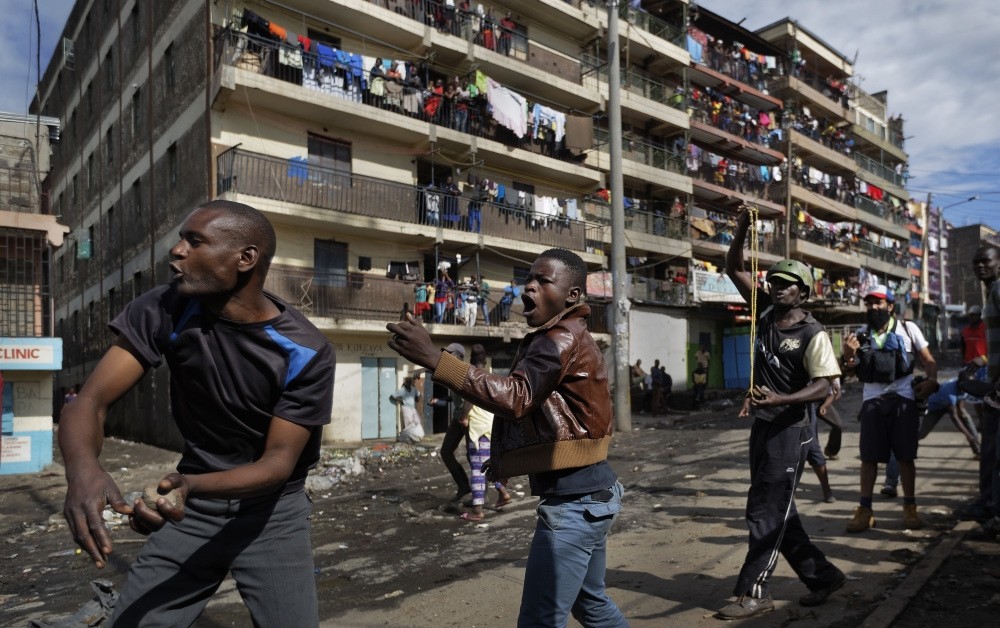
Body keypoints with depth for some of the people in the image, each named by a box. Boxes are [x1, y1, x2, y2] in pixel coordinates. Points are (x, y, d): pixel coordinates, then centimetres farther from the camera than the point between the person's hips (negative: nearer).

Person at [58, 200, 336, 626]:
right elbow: (91, 401, -16)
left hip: (274, 511, -2)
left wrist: (190, 483, -38)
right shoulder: (164, 310, -13)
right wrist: (83, 468, -39)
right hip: (194, 506, 2)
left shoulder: (307, 353, -21)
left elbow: (279, 461, -20)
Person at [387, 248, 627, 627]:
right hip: (590, 493, 11)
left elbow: (516, 397, -33)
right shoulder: (566, 339, 17)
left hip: (574, 500, -11)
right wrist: (507, 457, 7)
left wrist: (434, 359, -38)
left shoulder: (561, 340, -17)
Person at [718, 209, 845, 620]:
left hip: (789, 430, -7)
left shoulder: (812, 334, -11)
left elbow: (822, 387, -18)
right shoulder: (765, 313, 6)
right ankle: (822, 576, 28)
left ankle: (754, 593, 7)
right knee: (774, 510, 14)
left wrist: (779, 400, -32)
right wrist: (741, 232, -7)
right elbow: (734, 270, 6)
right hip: (762, 425, 7)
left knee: (767, 512, -3)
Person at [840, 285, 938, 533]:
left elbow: (928, 360, 7)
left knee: (905, 455, 3)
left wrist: (931, 381, -13)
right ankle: (864, 510, 6)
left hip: (902, 398, -1)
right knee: (868, 456, 1)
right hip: (872, 400, 2)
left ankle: (910, 508, 16)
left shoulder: (907, 328, 6)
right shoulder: (861, 335, 11)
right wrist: (848, 355, -11)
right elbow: (850, 372, 10)